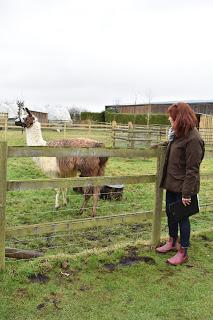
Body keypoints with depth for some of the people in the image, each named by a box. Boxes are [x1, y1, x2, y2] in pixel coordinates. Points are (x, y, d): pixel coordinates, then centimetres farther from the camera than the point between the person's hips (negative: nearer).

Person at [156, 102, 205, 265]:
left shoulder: (193, 139, -21)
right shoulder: (178, 134, 6)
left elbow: (192, 169, -21)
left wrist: (187, 193, -21)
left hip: (182, 186, -9)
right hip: (172, 183, 9)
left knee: (182, 217, 5)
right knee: (170, 213, 20)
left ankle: (183, 252, 23)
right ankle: (172, 242, 41)